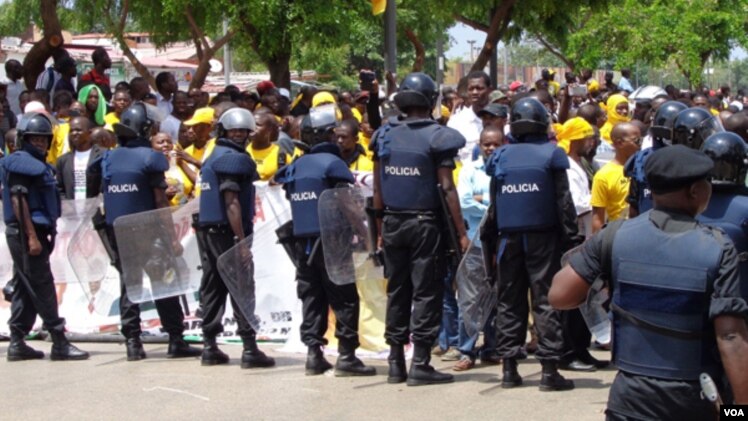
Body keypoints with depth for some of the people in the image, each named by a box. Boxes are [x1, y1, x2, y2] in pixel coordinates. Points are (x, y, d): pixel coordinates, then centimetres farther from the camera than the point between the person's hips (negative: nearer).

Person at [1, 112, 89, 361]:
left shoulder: (37, 164, 20)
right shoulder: (21, 163, -11)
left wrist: (43, 234, 19)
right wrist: (31, 236, -23)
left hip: (35, 232, 10)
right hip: (25, 233, -10)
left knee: (25, 289, 10)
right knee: (42, 287, -9)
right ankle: (59, 343, -10)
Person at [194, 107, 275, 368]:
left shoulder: (213, 157, 19)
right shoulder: (233, 159, -10)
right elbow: (231, 202, -18)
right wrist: (242, 239, -19)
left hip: (209, 230, 9)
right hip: (227, 231, -9)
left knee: (213, 288, 10)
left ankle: (209, 347, 12)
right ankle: (250, 348, -8)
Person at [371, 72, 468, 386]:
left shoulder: (384, 136, 5)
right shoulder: (437, 137, -9)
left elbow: (378, 188, 7)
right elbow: (447, 189, -11)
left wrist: (381, 227, 14)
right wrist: (461, 232, -9)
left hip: (392, 222, 5)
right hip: (425, 223, -5)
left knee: (397, 291, 11)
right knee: (426, 292, 0)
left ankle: (396, 363, 15)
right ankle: (420, 364, -2)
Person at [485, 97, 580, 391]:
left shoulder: (500, 156, 6)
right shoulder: (551, 154, -3)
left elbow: (494, 204, 8)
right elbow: (563, 201, -5)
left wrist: (493, 240, 13)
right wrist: (571, 238, -1)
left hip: (509, 237, 3)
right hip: (543, 237, -3)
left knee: (509, 300, 9)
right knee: (546, 300, -1)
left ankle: (509, 368, 8)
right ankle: (549, 370, -5)